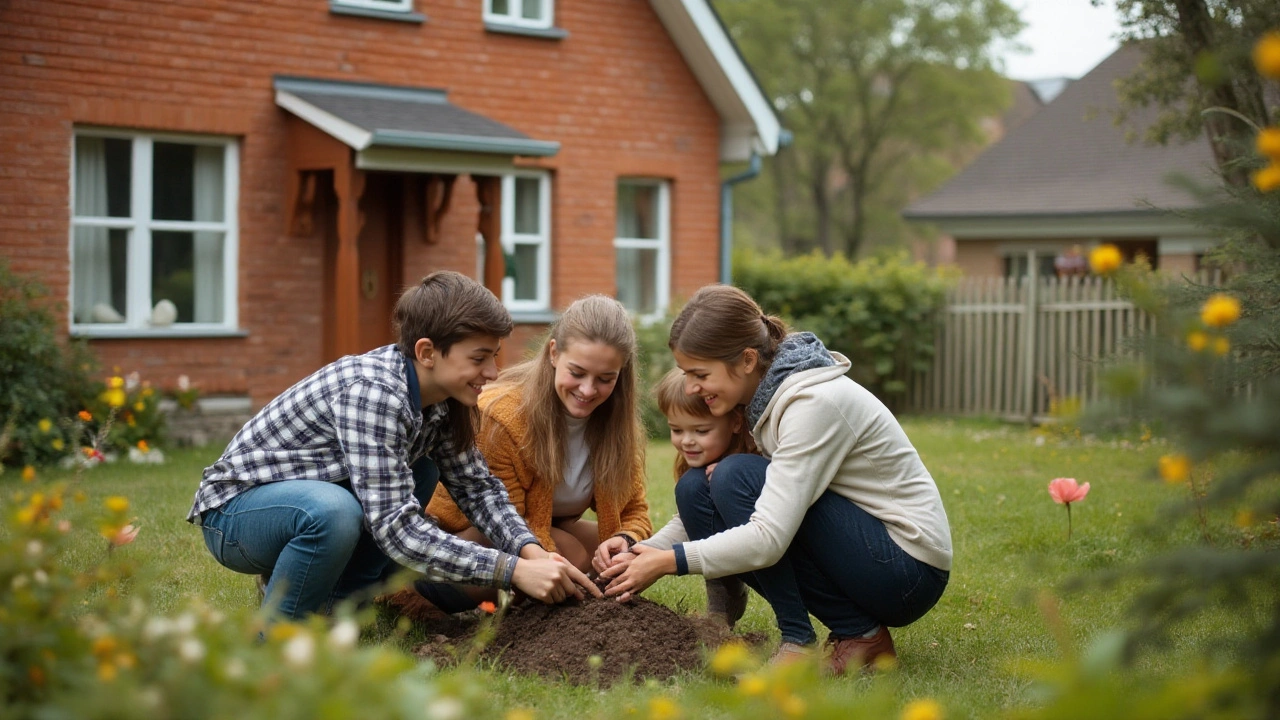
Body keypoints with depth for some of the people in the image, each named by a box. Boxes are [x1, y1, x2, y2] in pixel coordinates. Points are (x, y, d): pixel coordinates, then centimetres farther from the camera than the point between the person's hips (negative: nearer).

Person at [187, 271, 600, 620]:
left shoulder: (439, 394, -3)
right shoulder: (372, 391, -30)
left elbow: (476, 486, 3)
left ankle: (335, 605, 4)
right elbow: (395, 529, -34)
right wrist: (513, 571, -34)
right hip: (234, 510, -9)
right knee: (333, 510, -36)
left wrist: (531, 551, -15)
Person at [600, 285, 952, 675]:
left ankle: (861, 637, -13)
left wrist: (668, 561, -22)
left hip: (909, 573, -8)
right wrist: (646, 551, -8)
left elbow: (768, 539, -30)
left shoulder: (815, 403, -24)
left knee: (738, 477, -21)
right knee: (693, 490, -5)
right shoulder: (762, 394, 1)